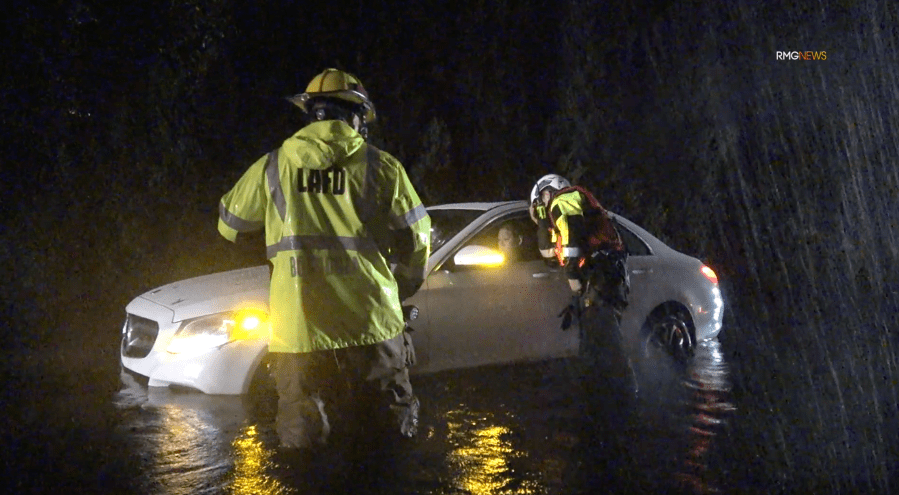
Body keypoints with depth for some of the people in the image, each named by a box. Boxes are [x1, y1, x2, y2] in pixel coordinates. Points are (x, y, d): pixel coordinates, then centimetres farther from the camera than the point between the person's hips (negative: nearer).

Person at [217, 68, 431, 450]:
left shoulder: (273, 166, 8)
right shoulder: (382, 167, 4)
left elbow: (229, 224, 21)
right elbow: (417, 239, 6)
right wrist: (401, 289, 25)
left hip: (297, 329, 1)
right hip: (369, 320, -1)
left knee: (301, 433, 11)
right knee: (389, 431, 12)